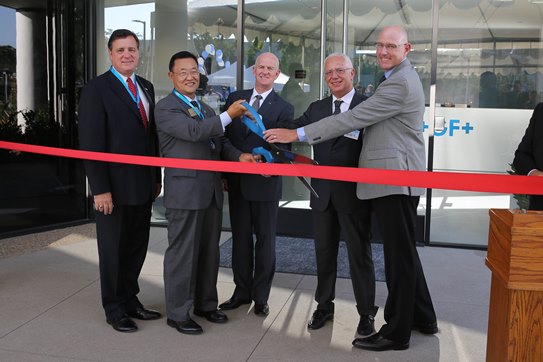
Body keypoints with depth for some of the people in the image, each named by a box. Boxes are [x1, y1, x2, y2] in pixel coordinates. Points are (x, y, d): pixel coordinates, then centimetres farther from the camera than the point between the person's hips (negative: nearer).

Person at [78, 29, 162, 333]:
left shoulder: (146, 87, 11)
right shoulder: (96, 90, -9)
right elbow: (91, 144, -13)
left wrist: (157, 177, 10)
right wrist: (100, 189, -17)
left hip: (143, 185, 6)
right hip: (114, 187, -6)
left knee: (137, 247, 15)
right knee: (113, 249, 8)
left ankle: (130, 299, 31)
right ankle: (115, 308, 24)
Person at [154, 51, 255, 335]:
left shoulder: (206, 109, 20)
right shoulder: (165, 108, -5)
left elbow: (219, 143, 16)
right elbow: (193, 131, -21)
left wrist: (239, 156, -3)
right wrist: (228, 115, -21)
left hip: (212, 191, 8)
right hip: (184, 192, -7)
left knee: (209, 251, 15)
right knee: (182, 253, 0)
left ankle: (205, 303, 30)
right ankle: (177, 313, 14)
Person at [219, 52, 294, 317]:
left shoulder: (284, 109, -3)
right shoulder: (235, 98, 8)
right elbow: (224, 136, 9)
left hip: (265, 183, -3)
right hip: (236, 182, 3)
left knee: (265, 241, 8)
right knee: (240, 239, 13)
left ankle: (261, 297, 21)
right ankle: (242, 292, 27)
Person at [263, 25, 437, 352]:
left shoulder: (400, 83, -16)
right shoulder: (400, 78, 19)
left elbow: (354, 119, -21)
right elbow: (366, 120, 22)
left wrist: (298, 134, -19)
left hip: (395, 181, -11)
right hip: (393, 179, 11)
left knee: (400, 255, -2)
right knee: (403, 252, 18)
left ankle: (397, 333, 10)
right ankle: (422, 318, 32)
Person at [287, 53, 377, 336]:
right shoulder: (316, 108, 10)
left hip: (354, 192, -4)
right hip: (323, 192, 4)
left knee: (360, 254, 7)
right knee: (324, 253, 15)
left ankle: (366, 313, 23)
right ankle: (324, 306, 32)